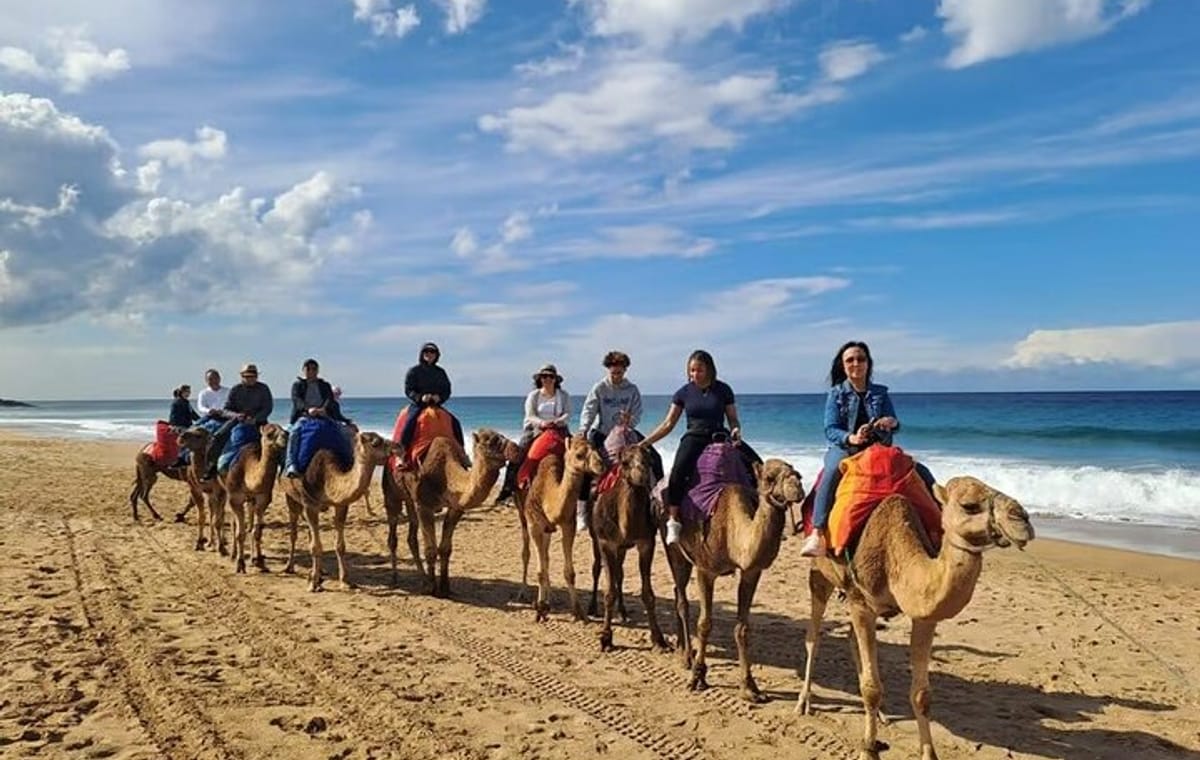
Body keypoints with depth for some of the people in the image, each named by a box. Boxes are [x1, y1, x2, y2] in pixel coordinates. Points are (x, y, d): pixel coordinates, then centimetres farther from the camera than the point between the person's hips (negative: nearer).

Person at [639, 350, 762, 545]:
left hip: (720, 436, 2)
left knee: (756, 463, -16)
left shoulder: (723, 390, 5)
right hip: (694, 438, -2)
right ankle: (673, 521, -26)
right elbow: (668, 424, 9)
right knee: (678, 471, -32)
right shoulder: (684, 393, 5)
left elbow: (733, 420, 10)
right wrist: (644, 443, 2)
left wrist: (736, 431, -14)